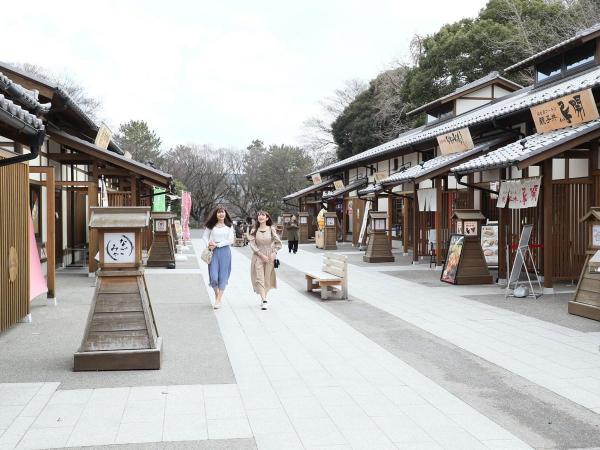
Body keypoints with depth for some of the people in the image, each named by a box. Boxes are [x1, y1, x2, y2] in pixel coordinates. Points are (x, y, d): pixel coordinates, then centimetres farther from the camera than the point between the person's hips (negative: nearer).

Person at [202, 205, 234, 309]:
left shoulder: (229, 226, 3)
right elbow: (205, 236, 13)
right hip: (213, 252, 0)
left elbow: (230, 240, -4)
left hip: (225, 251, 0)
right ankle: (216, 293, 24)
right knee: (213, 276, -5)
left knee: (223, 276, 0)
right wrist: (208, 245, -5)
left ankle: (219, 300, 7)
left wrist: (217, 245, -10)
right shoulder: (211, 225, 6)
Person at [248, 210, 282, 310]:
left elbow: (278, 243, 6)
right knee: (259, 278, -10)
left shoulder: (271, 229, 2)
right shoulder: (254, 230, 1)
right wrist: (261, 255, -12)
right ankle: (264, 301, -15)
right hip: (258, 257, 0)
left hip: (270, 257, 1)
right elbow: (252, 245, -4)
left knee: (267, 278, 5)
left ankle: (264, 297, 23)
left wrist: (274, 253, -7)